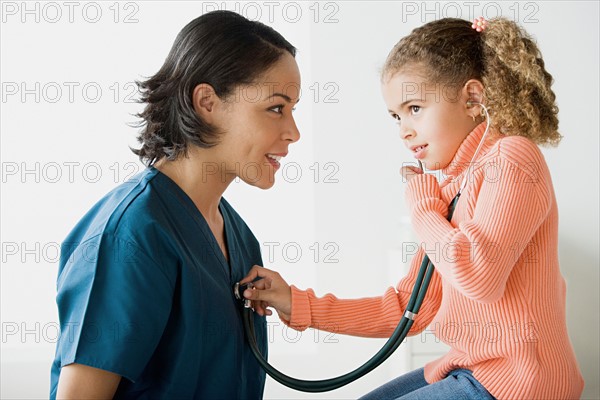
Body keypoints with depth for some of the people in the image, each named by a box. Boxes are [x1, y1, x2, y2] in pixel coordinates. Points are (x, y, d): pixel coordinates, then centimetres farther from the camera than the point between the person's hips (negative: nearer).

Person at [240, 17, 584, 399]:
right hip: (468, 368, 8)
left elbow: (479, 276, -26)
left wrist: (423, 203, -10)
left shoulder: (513, 157, -13)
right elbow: (409, 308, 9)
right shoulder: (449, 188, 10)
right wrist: (299, 305, 3)